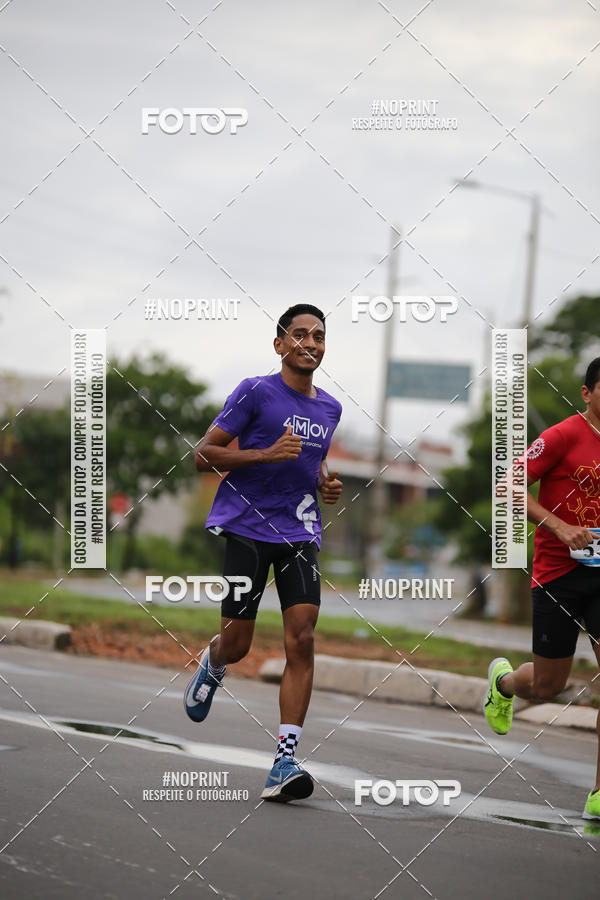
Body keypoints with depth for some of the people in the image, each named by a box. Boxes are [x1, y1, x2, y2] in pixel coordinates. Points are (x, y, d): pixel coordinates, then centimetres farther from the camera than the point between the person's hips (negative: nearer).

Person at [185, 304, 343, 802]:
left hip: (299, 533, 4)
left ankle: (285, 762, -15)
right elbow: (204, 455, -6)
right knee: (236, 644, 0)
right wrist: (266, 454, -18)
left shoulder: (330, 407, 13)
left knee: (301, 640, -13)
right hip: (246, 529, -4)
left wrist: (325, 481, 9)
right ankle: (213, 664, 40)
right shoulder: (256, 392, -5)